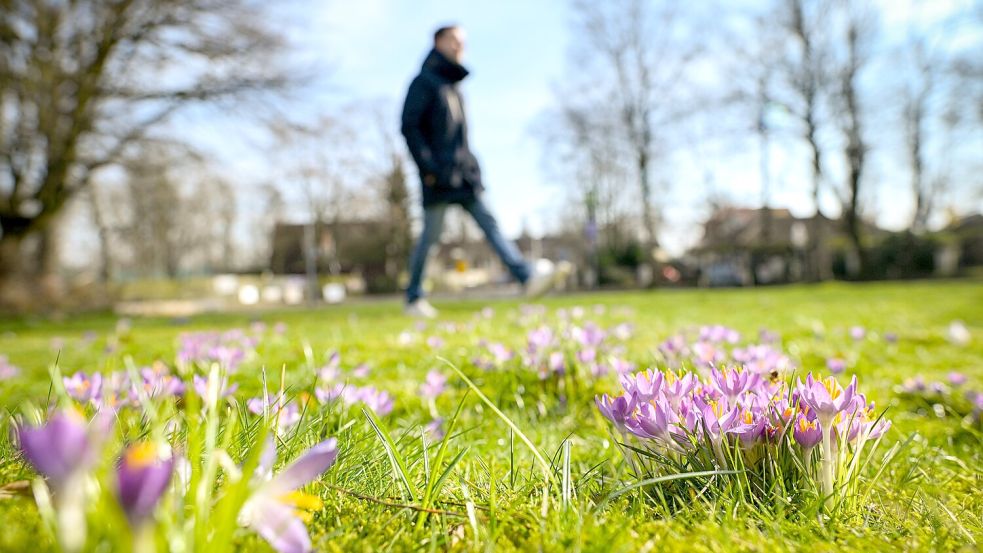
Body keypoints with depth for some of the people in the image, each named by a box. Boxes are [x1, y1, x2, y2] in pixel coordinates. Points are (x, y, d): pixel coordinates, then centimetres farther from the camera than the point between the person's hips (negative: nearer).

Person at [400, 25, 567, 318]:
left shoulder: (454, 87, 22)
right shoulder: (424, 82, -2)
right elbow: (409, 126, -11)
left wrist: (470, 164, 18)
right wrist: (427, 165, -19)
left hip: (462, 174, 7)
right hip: (439, 176, -7)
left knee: (489, 222, -4)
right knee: (430, 236, -2)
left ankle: (529, 277, -13)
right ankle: (413, 299, 9)